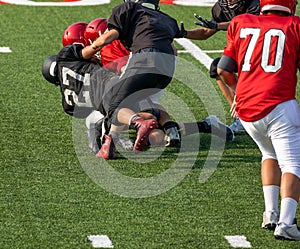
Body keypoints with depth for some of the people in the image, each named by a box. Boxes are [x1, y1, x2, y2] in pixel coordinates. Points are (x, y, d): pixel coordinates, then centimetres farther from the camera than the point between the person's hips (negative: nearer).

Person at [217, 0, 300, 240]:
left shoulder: (242, 23, 15)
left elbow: (223, 70, 15)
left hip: (246, 111, 4)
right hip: (279, 107, -4)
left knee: (271, 154, 27)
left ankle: (270, 213, 15)